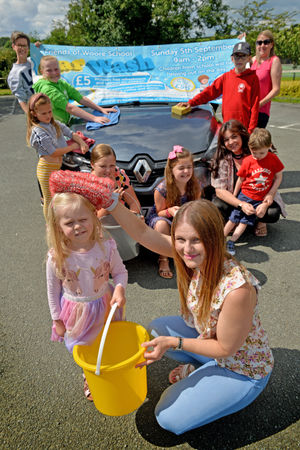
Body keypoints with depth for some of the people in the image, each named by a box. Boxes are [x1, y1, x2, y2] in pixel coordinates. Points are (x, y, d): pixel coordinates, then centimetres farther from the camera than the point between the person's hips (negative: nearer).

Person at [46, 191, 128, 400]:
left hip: (105, 306, 1)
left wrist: (119, 289, -28)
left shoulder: (106, 247, -22)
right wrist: (57, 319, 0)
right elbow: (53, 290, -8)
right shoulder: (57, 257, -23)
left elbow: (120, 272, -7)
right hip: (77, 313, 0)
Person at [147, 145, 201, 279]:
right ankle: (163, 260, -19)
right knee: (162, 224, -39)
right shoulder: (162, 189, -24)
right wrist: (170, 211, -36)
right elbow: (160, 212, -13)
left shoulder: (195, 185, -13)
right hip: (160, 216, -4)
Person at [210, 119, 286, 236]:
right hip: (233, 200, 0)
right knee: (217, 206, -30)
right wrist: (241, 204, -30)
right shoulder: (221, 159, -9)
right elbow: (220, 190, -14)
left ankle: (259, 221, 6)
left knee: (273, 213, -28)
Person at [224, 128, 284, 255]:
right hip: (245, 194, 0)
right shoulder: (248, 161, -8)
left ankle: (231, 242, 5)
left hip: (261, 199, 0)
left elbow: (278, 177, 0)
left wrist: (271, 194, -6)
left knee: (245, 222, 0)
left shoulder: (273, 159, -8)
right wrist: (234, 196, 7)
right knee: (234, 218, 3)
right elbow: (241, 179, 1)